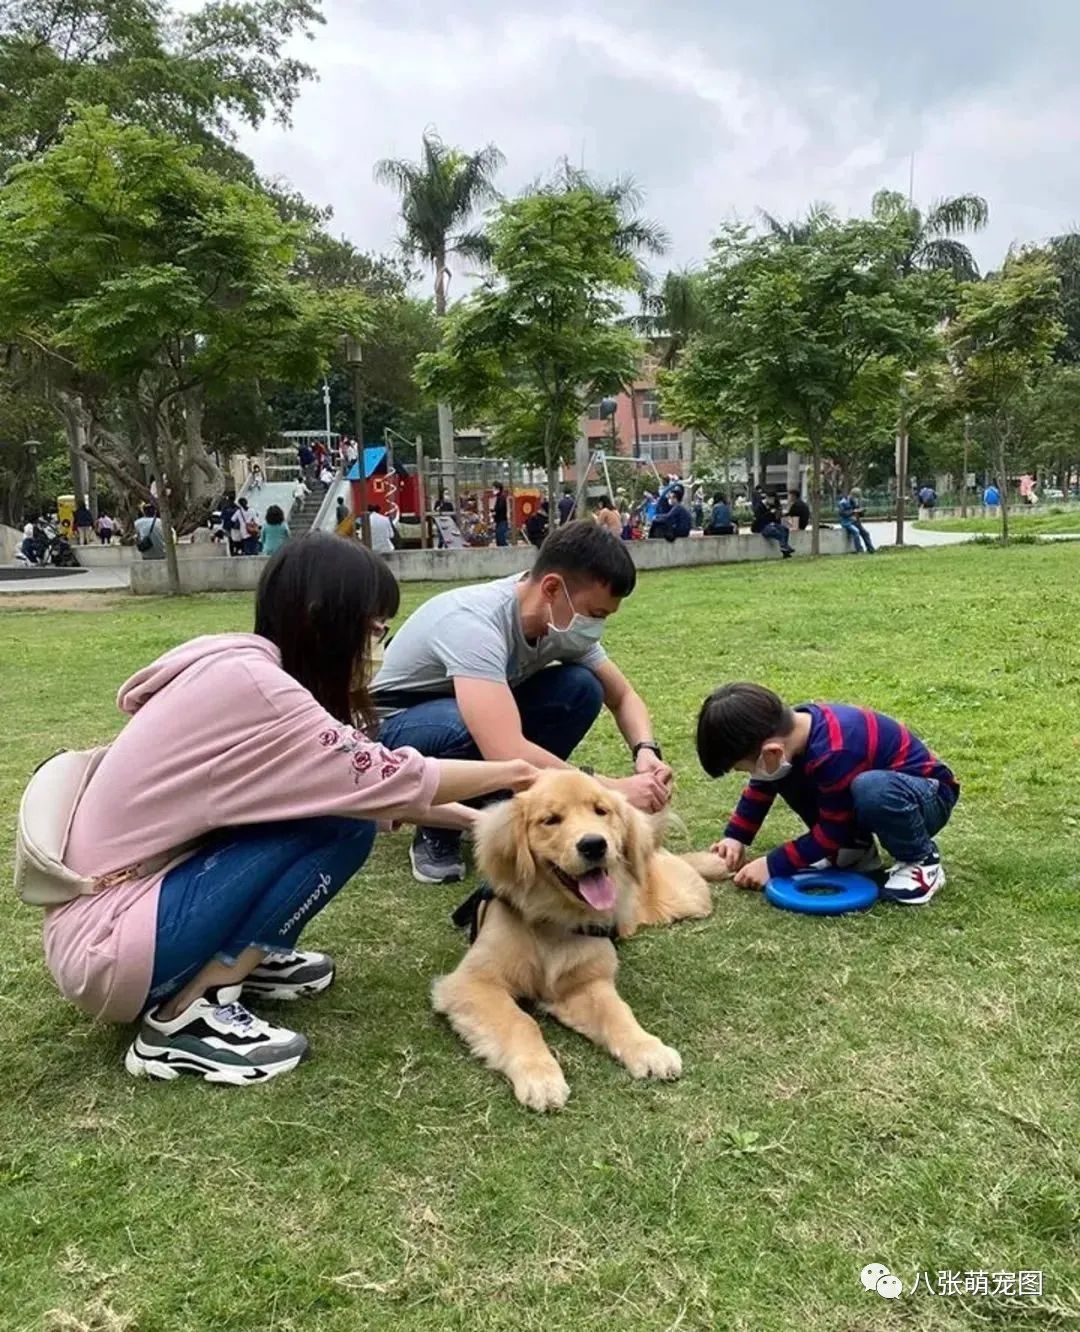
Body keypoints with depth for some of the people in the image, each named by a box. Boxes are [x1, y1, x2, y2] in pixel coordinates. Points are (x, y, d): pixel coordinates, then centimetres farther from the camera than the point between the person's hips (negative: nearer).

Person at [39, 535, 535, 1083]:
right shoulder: (246, 683, -23)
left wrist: (472, 818, 11)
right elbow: (388, 779, -18)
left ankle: (247, 956, 12)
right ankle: (187, 1016, -12)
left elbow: (364, 784, 11)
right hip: (104, 942, -9)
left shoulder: (235, 668, 4)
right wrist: (509, 773, -2)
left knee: (338, 797, 0)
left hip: (145, 886, 9)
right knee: (341, 820, -18)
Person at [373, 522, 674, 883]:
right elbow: (508, 754, -48)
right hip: (395, 728, -6)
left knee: (581, 689, -16)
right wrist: (613, 790, -40)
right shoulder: (474, 623, -37)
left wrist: (646, 751, -23)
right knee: (468, 728, -39)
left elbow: (622, 697, -2)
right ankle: (436, 833, -9)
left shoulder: (564, 619, -14)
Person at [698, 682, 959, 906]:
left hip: (931, 796, -8)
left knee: (873, 789, -40)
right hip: (879, 788, 8)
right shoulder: (790, 729, -12)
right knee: (786, 775, -7)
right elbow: (761, 786, 7)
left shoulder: (834, 754, -36)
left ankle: (922, 860, -12)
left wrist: (773, 866, -18)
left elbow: (832, 832, -24)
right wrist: (735, 836, 0)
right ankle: (857, 851, 6)